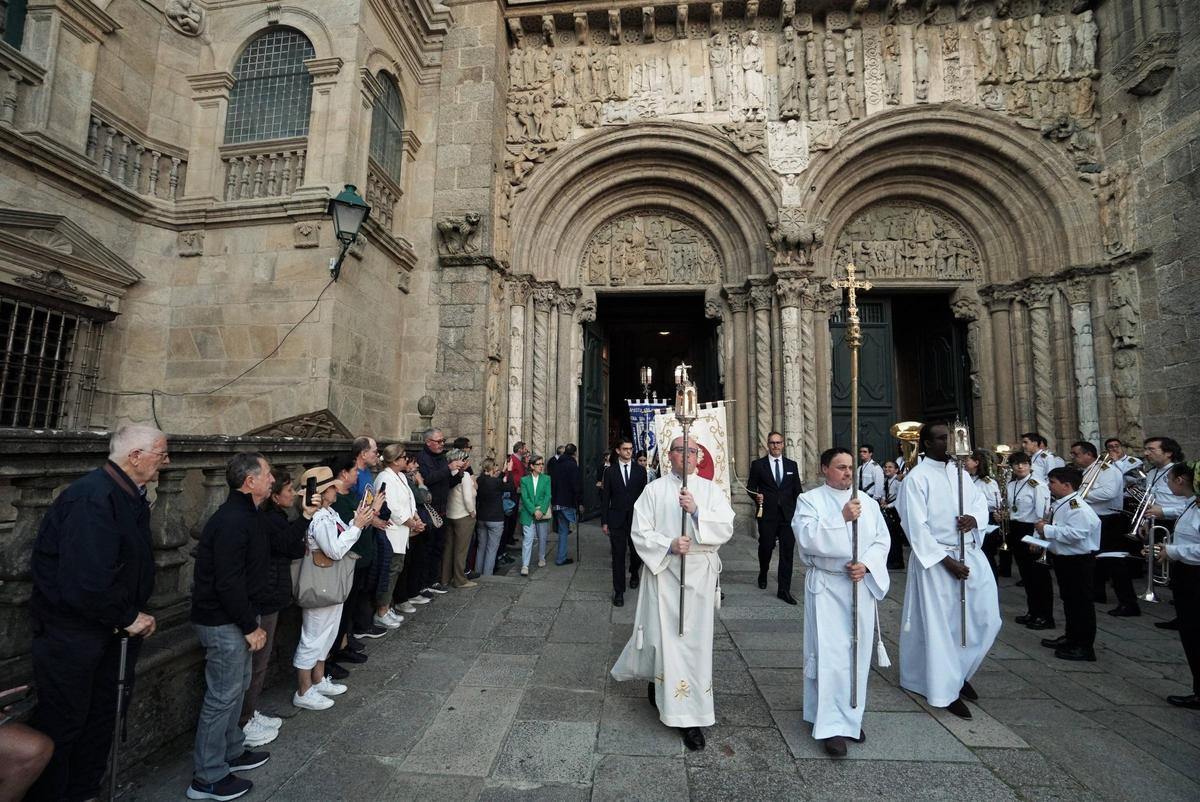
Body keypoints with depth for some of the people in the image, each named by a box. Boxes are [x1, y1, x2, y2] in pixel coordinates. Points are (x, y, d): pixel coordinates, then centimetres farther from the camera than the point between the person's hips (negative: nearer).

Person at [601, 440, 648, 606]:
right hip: (617, 518, -1)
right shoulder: (610, 471, 1)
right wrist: (604, 521, -1)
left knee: (637, 551, 10)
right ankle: (619, 591, 14)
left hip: (636, 518, 1)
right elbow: (605, 497, 2)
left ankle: (634, 573, 43)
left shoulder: (640, 470, 2)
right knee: (618, 555, 3)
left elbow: (644, 494, 3)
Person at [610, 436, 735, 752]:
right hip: (663, 570, -2)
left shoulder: (710, 490, 4)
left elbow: (726, 528, -6)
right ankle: (686, 717, 19)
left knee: (695, 640, 8)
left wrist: (696, 511, -20)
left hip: (700, 574, 2)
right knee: (668, 636, 1)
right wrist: (668, 545, -18)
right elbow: (640, 532, -3)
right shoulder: (654, 490, 1)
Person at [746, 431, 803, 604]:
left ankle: (784, 590, 6)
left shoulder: (792, 465, 10)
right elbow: (751, 487, 5)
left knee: (787, 552, -1)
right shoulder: (758, 464, 3)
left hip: (788, 514, 2)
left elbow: (797, 490, 11)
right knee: (766, 547, 7)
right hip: (767, 514, -2)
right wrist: (756, 496, -16)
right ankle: (763, 575, 36)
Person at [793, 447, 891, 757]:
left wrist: (866, 564, -13)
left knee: (857, 653, 11)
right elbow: (806, 537, -18)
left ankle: (850, 716, 28)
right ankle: (832, 725, 3)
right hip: (826, 586, -4)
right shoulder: (809, 500, -4)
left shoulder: (867, 502, 10)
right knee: (829, 654, -5)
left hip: (862, 586, 4)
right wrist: (842, 518, -24)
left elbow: (882, 540, 4)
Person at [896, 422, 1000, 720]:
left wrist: (974, 517, -10)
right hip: (936, 558, -7)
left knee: (985, 618, 11)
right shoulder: (916, 478, -12)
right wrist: (946, 561, -17)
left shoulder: (959, 471, 9)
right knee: (942, 625, 3)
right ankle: (947, 690, 20)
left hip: (971, 554, 7)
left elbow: (981, 501, 13)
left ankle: (960, 672, 34)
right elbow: (916, 527, -15)